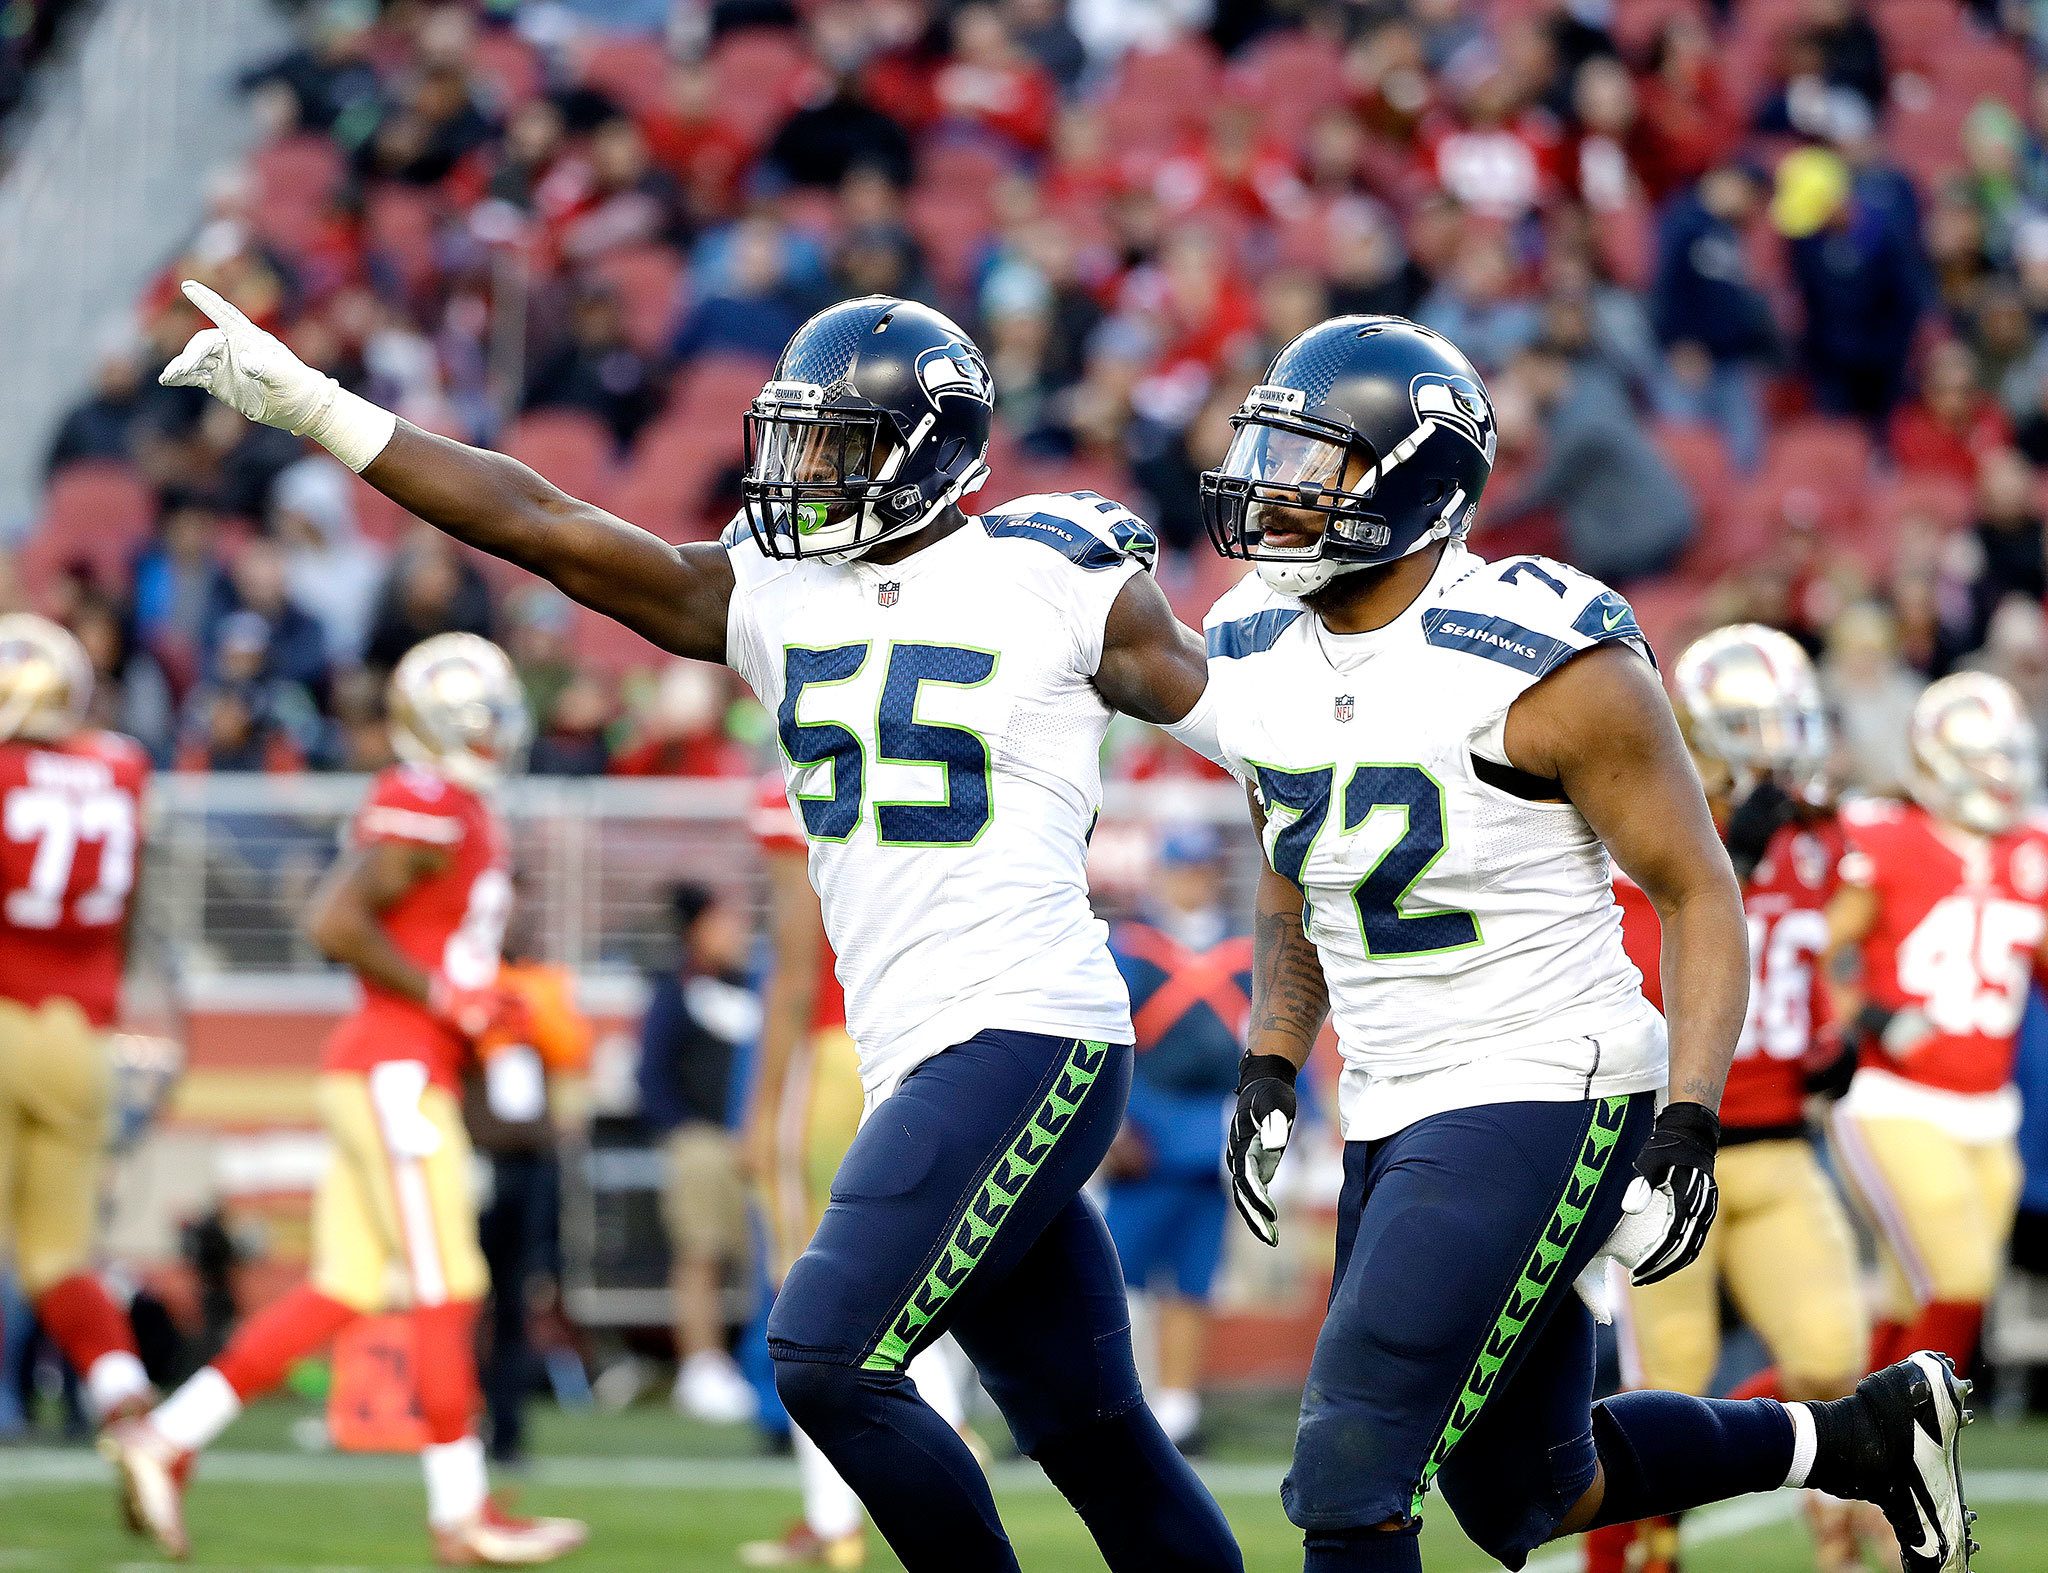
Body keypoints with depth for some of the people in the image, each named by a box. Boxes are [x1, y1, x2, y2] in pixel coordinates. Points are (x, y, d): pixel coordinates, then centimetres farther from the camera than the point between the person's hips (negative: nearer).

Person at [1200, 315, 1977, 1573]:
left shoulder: (1545, 661, -16)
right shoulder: (1259, 657, 5)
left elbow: (1700, 899, -11)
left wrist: (1688, 1128, -20)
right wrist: (1268, 1075, 9)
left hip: (1544, 1104, -8)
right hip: (1396, 1121, 8)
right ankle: (1856, 1438, 35)